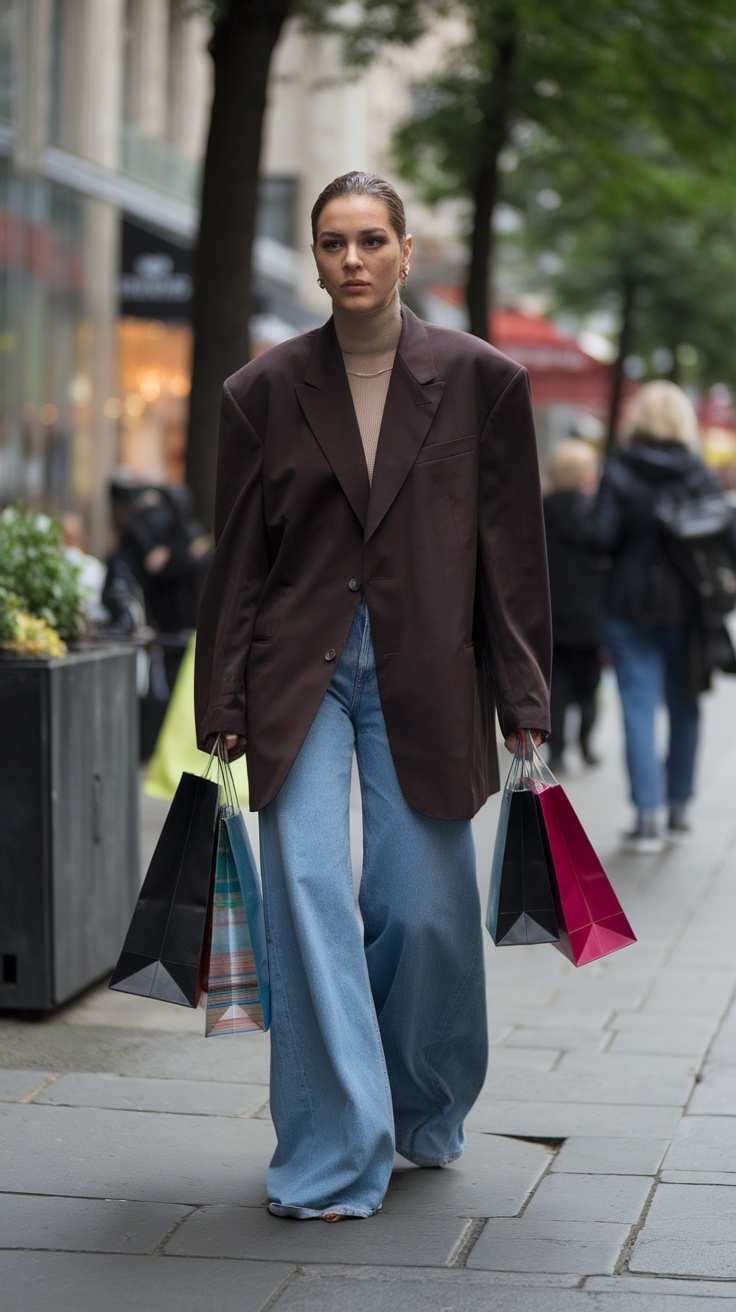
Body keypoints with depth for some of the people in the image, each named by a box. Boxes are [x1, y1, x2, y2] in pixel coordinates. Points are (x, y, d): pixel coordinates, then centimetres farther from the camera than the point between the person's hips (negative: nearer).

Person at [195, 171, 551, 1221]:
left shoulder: (482, 381, 0)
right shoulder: (264, 391, 3)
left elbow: (513, 555, 3)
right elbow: (236, 563, 6)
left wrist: (523, 707, 1)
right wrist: (222, 713, 4)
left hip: (425, 676, 0)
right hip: (300, 671, 1)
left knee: (426, 909, 3)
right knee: (308, 893, -9)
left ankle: (429, 1116, 31)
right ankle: (335, 1158, 0)